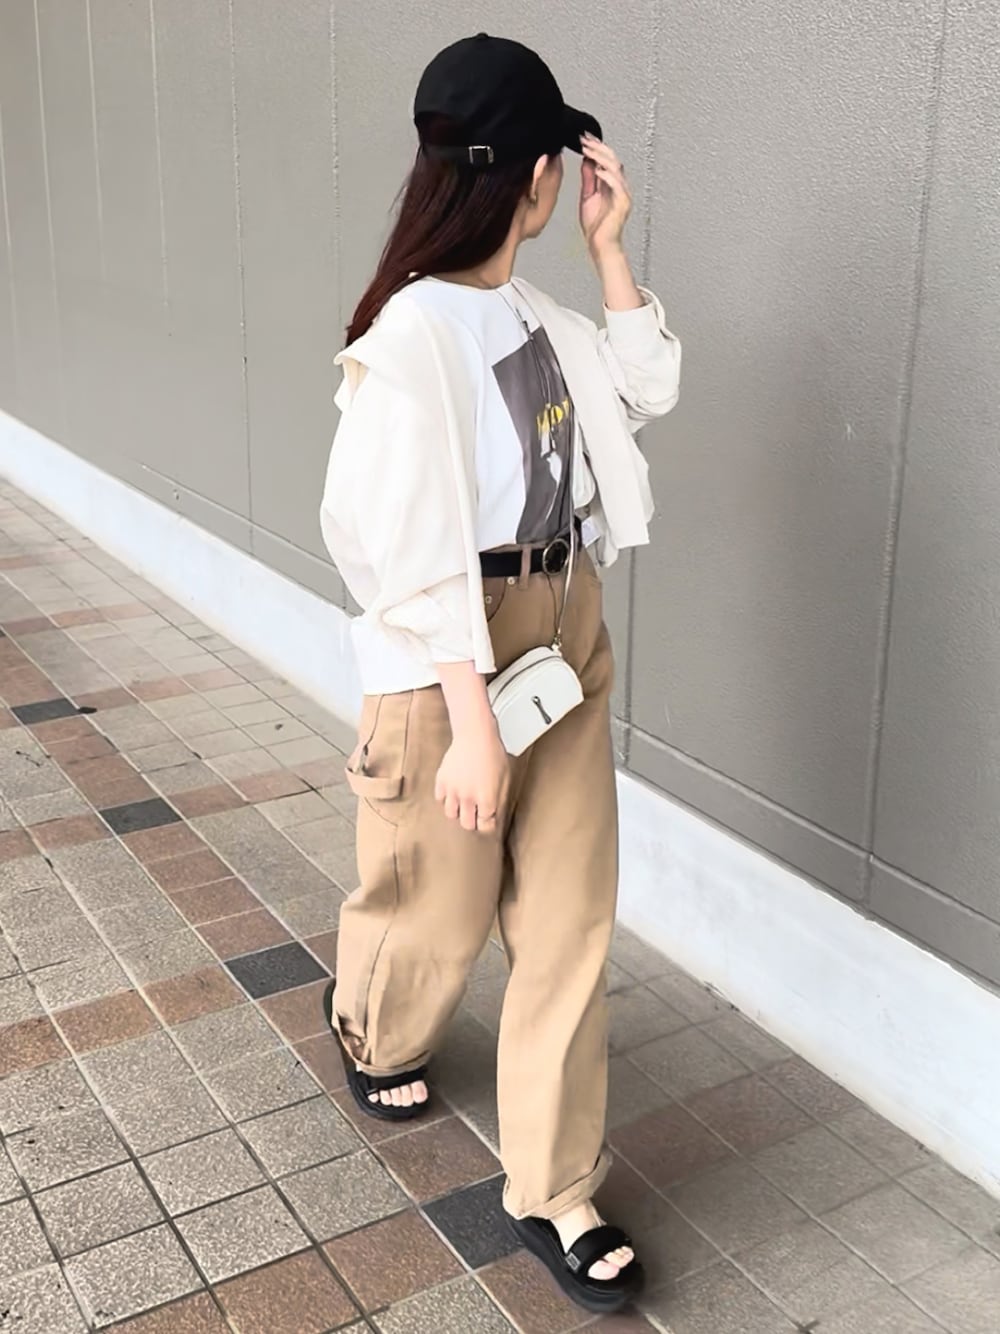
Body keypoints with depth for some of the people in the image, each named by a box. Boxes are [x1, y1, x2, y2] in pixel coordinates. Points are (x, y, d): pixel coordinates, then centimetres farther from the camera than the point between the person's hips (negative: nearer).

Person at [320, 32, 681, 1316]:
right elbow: (415, 548, -22)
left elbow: (648, 386, 19)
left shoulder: (534, 315, 5)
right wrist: (468, 719, -22)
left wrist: (609, 246, 7)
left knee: (570, 917, 8)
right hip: (454, 655, -7)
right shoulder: (413, 333, -19)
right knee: (438, 905, 13)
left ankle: (553, 1193, 22)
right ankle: (369, 1029, 50)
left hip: (568, 635, 8)